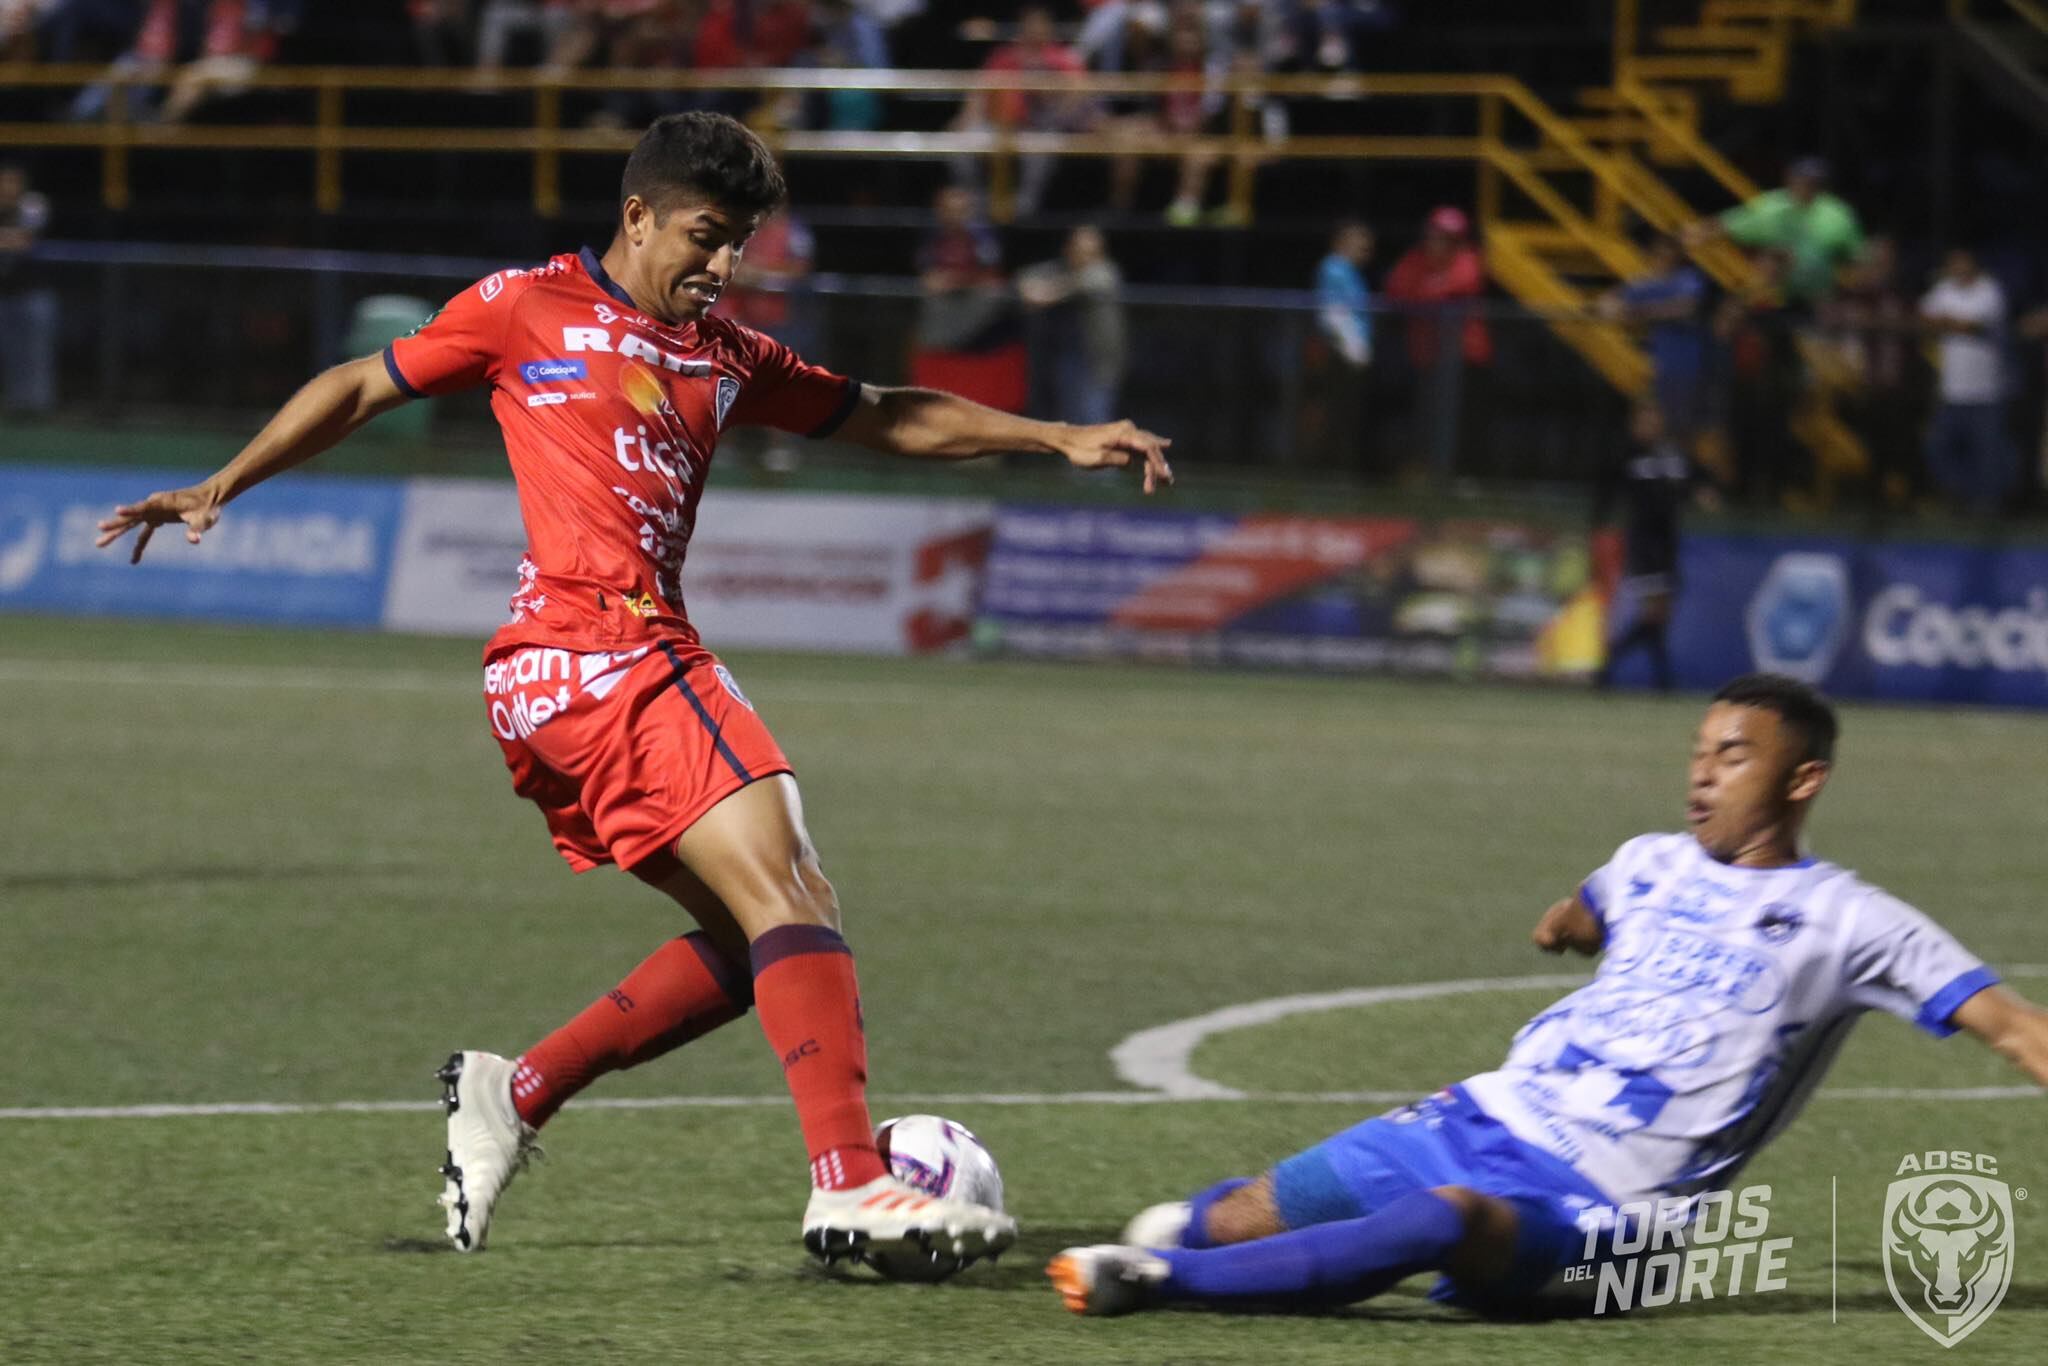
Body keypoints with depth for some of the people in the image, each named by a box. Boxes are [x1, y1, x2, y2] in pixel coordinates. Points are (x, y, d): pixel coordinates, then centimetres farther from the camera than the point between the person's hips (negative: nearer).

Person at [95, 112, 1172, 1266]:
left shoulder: (725, 357, 23)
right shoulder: (531, 308, 5)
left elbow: (887, 419, 29)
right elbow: (361, 390, 13)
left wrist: (1059, 440, 23)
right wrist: (218, 491, 10)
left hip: (643, 648, 8)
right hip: (593, 644, -8)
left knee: (758, 939, 4)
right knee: (790, 901, -18)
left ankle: (517, 1093, 10)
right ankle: (849, 1185, -28)